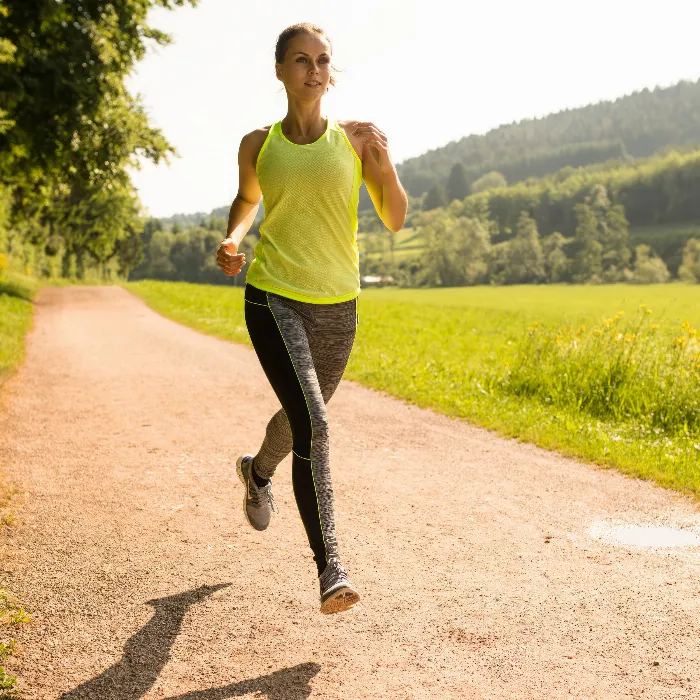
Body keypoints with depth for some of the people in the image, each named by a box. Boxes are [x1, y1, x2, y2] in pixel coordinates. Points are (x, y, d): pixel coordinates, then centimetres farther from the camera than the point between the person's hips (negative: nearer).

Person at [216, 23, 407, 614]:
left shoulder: (355, 139, 2)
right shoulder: (258, 145, 3)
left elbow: (396, 219, 1)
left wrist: (384, 162, -16)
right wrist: (232, 238, 2)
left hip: (337, 307, 3)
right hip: (273, 298, -2)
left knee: (304, 415, 21)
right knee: (313, 424, -20)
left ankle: (257, 470, 57)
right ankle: (330, 568, -17)